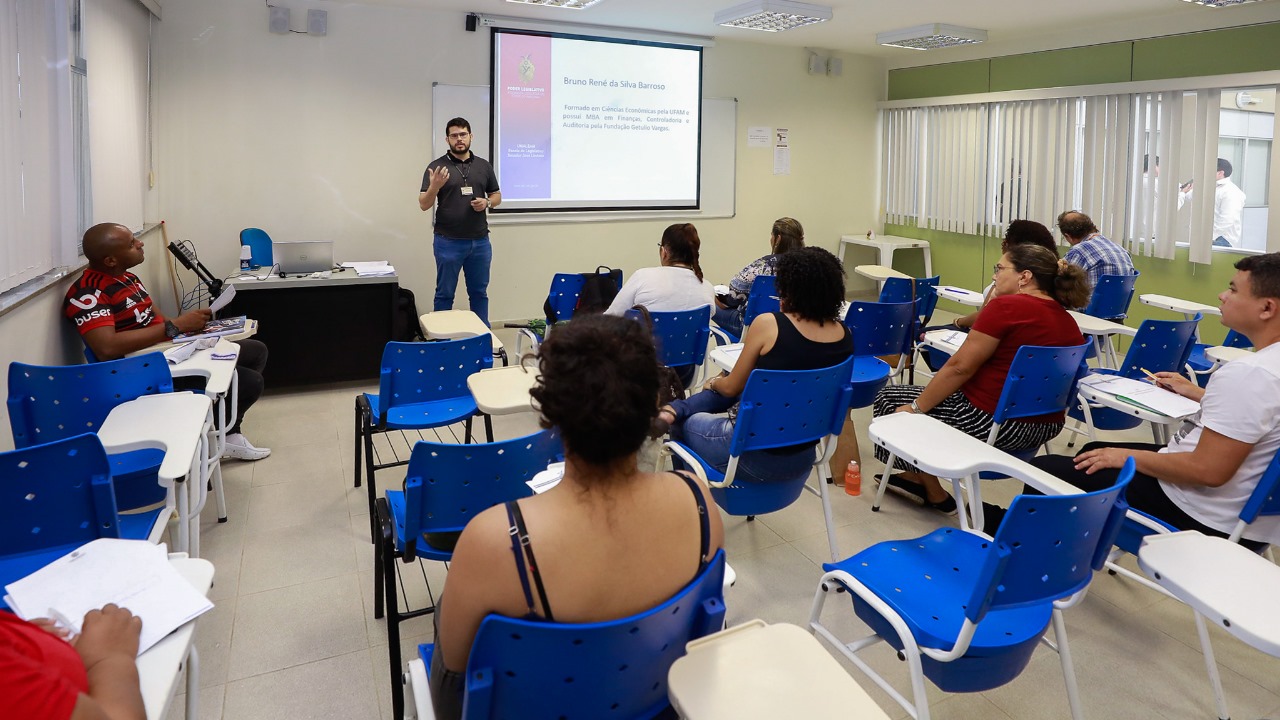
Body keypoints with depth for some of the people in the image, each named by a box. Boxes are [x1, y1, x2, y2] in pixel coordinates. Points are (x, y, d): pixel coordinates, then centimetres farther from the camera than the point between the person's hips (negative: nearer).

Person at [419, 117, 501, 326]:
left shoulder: (484, 166, 7)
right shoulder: (437, 166, -4)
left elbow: (497, 196, 15)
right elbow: (424, 205, -6)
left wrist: (487, 202, -8)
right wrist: (434, 187, -26)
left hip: (480, 241, 3)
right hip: (448, 242, -3)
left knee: (479, 292, 11)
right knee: (444, 294, 4)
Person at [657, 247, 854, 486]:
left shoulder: (769, 324, -20)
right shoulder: (844, 335, -5)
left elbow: (732, 388, -5)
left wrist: (714, 383, 17)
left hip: (755, 455, -6)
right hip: (803, 460, 6)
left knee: (687, 423, 23)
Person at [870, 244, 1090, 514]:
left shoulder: (1006, 306, -17)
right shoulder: (1069, 324, 7)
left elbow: (960, 367, -17)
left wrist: (915, 408, -9)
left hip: (993, 423, -9)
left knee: (889, 400, 8)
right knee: (938, 388, 27)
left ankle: (935, 494, 19)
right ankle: (919, 476, 34)